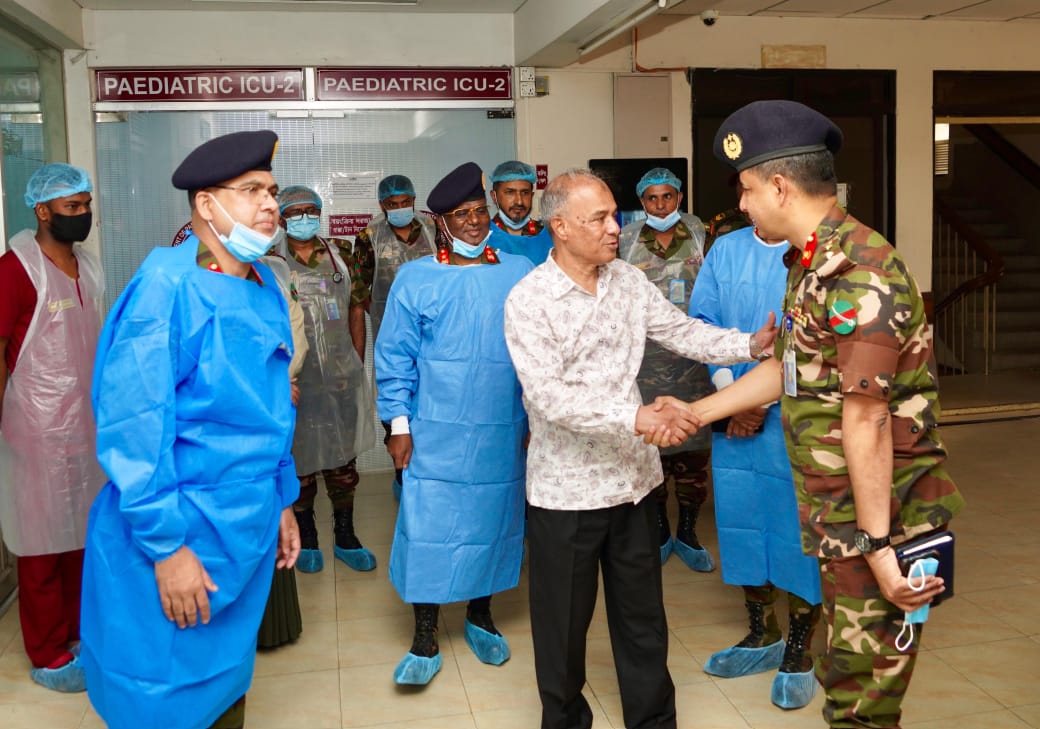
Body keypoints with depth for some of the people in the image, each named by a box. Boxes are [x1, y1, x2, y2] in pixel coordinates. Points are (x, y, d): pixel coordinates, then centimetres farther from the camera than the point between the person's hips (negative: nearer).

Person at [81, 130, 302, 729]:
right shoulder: (168, 286, -17)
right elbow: (133, 425, -21)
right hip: (179, 541, -7)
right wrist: (167, 545, -20)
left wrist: (282, 502, 17)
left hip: (249, 537, 7)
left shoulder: (265, 287, 7)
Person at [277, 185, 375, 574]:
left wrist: (357, 363, 8)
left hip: (342, 376, 3)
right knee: (300, 459, 7)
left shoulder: (340, 256, 7)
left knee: (343, 460, 11)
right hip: (296, 378, -3)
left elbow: (357, 310, 10)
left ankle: (346, 537, 24)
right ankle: (306, 538, 23)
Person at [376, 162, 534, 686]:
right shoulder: (415, 279, -1)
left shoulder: (520, 274, 3)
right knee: (429, 526, -1)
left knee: (492, 521, 12)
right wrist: (399, 423, -4)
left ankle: (479, 616, 34)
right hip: (436, 434, -2)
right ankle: (425, 642, 12)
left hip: (503, 435, 2)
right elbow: (395, 356, 0)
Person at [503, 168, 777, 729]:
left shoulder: (628, 281, 3)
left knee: (642, 612, 18)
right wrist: (636, 417, -33)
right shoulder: (528, 300, -14)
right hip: (565, 488, -5)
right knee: (564, 618, 12)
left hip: (633, 476, 5)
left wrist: (751, 344, -15)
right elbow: (548, 397, -24)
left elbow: (683, 333, 2)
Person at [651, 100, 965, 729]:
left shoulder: (858, 273, -23)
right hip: (839, 512, 10)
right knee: (847, 675, 23)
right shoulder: (814, 262, 11)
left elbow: (865, 421, -25)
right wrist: (694, 413, 22)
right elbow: (787, 368, 20)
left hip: (881, 514, -10)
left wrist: (878, 546, -23)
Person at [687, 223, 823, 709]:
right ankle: (762, 637, 31)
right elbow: (702, 321, 5)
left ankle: (799, 651, 20)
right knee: (743, 520, 13)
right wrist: (730, 391, -7)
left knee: (799, 526, 3)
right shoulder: (725, 250, 7)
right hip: (733, 417, 5)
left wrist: (763, 401, -15)